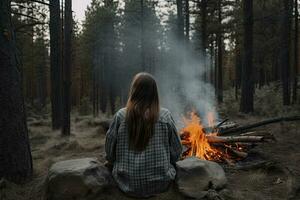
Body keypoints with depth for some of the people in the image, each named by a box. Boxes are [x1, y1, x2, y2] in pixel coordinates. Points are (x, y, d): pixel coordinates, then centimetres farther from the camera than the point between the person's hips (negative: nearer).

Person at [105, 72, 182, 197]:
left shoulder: (121, 116, -10)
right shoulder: (165, 116, -8)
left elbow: (110, 152, -1)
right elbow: (176, 153, 0)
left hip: (128, 185, 0)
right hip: (160, 184, 0)